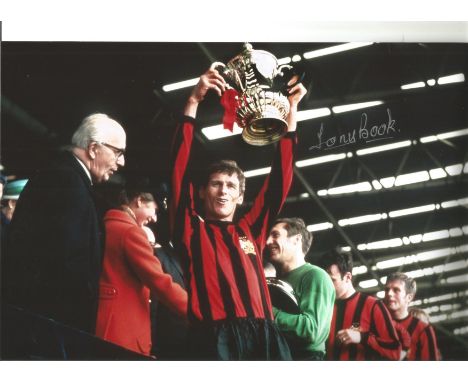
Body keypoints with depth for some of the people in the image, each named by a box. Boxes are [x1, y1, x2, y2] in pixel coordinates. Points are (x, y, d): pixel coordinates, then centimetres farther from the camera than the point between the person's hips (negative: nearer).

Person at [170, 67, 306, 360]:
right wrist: (193, 102, 4)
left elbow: (280, 181, 25)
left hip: (264, 335, 4)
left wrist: (292, 111, 24)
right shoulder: (192, 228, 17)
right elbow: (180, 168, 8)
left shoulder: (250, 231, 25)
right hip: (215, 337, -3)